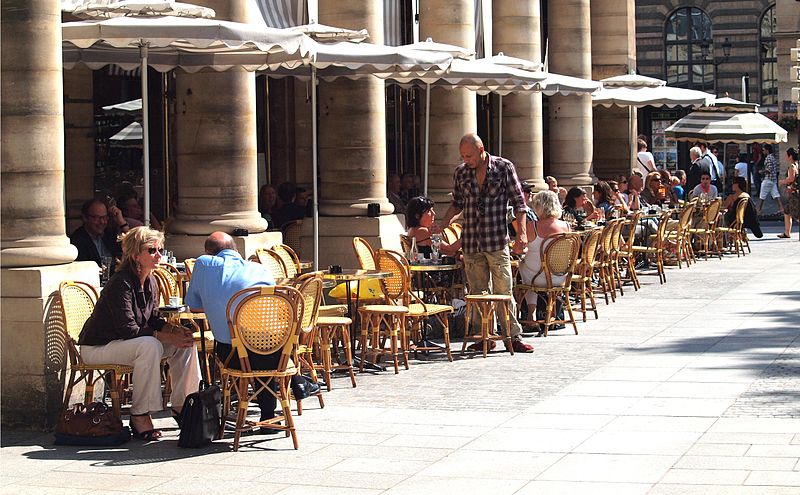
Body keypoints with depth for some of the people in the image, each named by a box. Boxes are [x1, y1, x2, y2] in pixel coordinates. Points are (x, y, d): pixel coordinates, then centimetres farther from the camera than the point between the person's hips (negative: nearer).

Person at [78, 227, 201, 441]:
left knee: (185, 343, -2)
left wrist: (176, 329, -10)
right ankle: (140, 417, -30)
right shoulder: (121, 283, -24)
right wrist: (168, 337, -29)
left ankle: (181, 406, 5)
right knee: (150, 346, -35)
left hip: (122, 343, 9)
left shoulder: (150, 282, 4)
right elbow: (128, 329, -28)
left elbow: (153, 320, 11)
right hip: (97, 348, -9)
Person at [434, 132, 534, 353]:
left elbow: (518, 202, -1)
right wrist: (444, 223, 6)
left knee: (503, 291, -4)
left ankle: (513, 336, 2)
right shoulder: (460, 173, 7)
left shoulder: (504, 167, -2)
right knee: (478, 292, 5)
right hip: (471, 242, 3)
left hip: (497, 241, -3)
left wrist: (521, 233, -10)